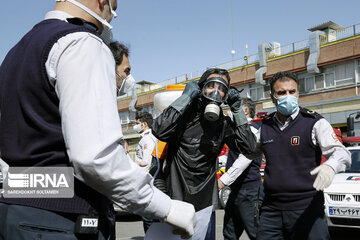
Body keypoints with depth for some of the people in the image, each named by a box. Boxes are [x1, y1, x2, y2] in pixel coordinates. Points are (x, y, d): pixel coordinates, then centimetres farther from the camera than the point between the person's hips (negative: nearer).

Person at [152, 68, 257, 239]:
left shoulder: (223, 123, 5)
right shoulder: (185, 113, -8)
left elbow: (248, 147, -3)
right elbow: (159, 132, -26)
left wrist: (237, 110, -5)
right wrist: (186, 97, -20)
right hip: (176, 196, -3)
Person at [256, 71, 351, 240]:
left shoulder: (315, 123, -3)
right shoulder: (265, 126, 10)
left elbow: (341, 153, -12)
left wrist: (330, 166, -34)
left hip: (307, 208, -3)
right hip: (271, 209, 4)